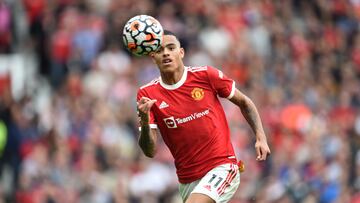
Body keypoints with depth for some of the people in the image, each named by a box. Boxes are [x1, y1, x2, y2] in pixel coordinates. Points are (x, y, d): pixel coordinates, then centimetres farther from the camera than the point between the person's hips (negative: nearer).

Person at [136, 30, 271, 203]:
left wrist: (261, 138, -3)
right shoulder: (147, 94, -2)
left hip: (221, 167, -4)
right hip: (187, 180, 4)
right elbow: (150, 152, -6)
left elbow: (243, 102, 10)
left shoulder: (206, 75, -5)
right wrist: (145, 122, -26)